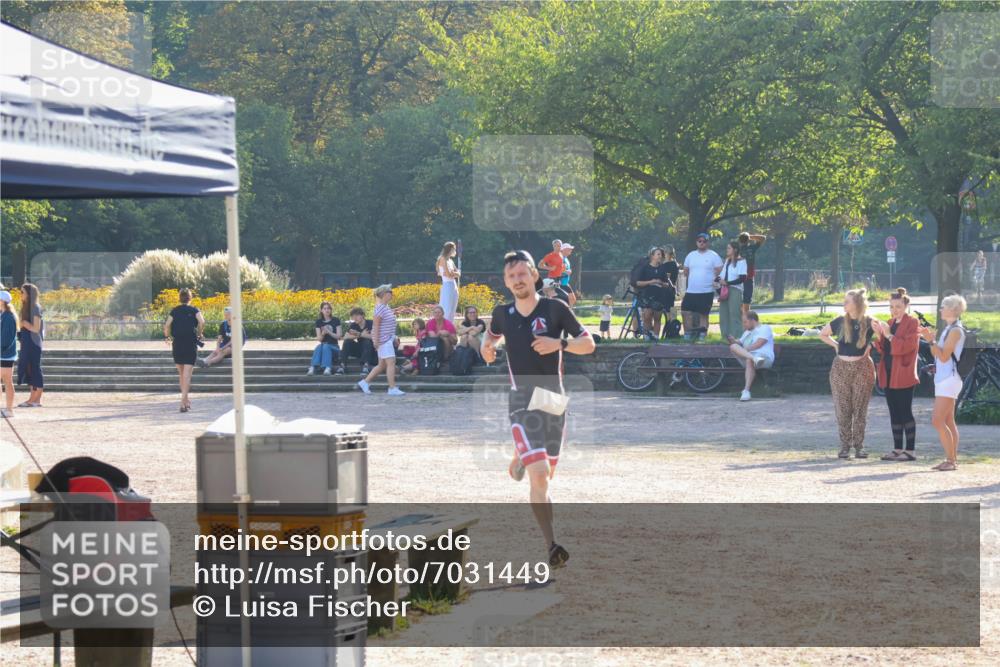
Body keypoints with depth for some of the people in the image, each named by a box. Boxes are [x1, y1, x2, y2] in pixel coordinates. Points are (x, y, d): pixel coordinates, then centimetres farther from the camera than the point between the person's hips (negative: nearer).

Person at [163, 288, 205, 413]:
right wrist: (199, 334, 0)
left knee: (181, 374, 17)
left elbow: (167, 325, -5)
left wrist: (167, 337, 10)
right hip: (191, 345, -3)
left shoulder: (174, 311, 8)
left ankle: (185, 400, 25)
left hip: (177, 345, 3)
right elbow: (201, 322, -14)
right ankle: (183, 401, -18)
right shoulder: (194, 310, 3)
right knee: (187, 374, -6)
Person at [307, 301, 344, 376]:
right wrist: (323, 333, -18)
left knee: (326, 346, -36)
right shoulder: (319, 322, 9)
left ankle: (327, 369, -53)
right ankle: (312, 368, -50)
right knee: (319, 347, -33)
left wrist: (329, 332, -17)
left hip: (334, 346, -2)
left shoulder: (336, 320, 2)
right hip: (323, 344, 2)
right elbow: (319, 339, 3)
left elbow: (339, 336, -3)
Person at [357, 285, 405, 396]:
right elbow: (376, 325, -18)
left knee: (382, 365, 13)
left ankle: (364, 382, 21)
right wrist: (376, 341, -20)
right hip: (383, 341, -10)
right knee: (391, 363, -10)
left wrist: (394, 339, 22)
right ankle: (392, 388, -9)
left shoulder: (386, 307, 15)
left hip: (388, 340, 10)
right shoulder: (380, 308, -15)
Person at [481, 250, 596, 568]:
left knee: (545, 475, 13)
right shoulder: (503, 313, 4)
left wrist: (560, 343, -18)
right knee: (539, 474, -18)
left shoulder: (555, 309, -2)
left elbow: (588, 344, 0)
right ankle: (552, 546, -18)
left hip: (554, 398, 1)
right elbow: (492, 333, 27)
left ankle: (520, 456, 49)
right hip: (522, 401, -1)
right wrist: (486, 347, 4)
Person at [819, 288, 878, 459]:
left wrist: (870, 346, -19)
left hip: (862, 367, -2)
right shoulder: (840, 322, 5)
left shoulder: (868, 323, -4)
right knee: (842, 408, 1)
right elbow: (822, 334, 18)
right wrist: (836, 345, 7)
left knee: (860, 409, 1)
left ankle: (859, 446, 7)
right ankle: (845, 446, 7)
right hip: (841, 367, 2)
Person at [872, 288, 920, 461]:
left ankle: (910, 450, -4)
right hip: (889, 374, 7)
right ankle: (897, 449, 13)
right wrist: (879, 335, -3)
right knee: (894, 413, 9)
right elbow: (883, 349, 14)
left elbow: (907, 346, -16)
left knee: (905, 412, -7)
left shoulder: (912, 323, -6)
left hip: (903, 375, -7)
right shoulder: (890, 323, 16)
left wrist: (889, 335, -18)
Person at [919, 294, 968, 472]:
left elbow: (944, 356, -18)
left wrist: (931, 340, -20)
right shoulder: (948, 329, 16)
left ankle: (951, 460, -13)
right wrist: (930, 339, 7)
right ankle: (952, 459, 10)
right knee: (948, 422, 9)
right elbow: (937, 355, 18)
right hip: (943, 379, 10)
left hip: (949, 379, -10)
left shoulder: (955, 330, -13)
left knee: (938, 421, -14)